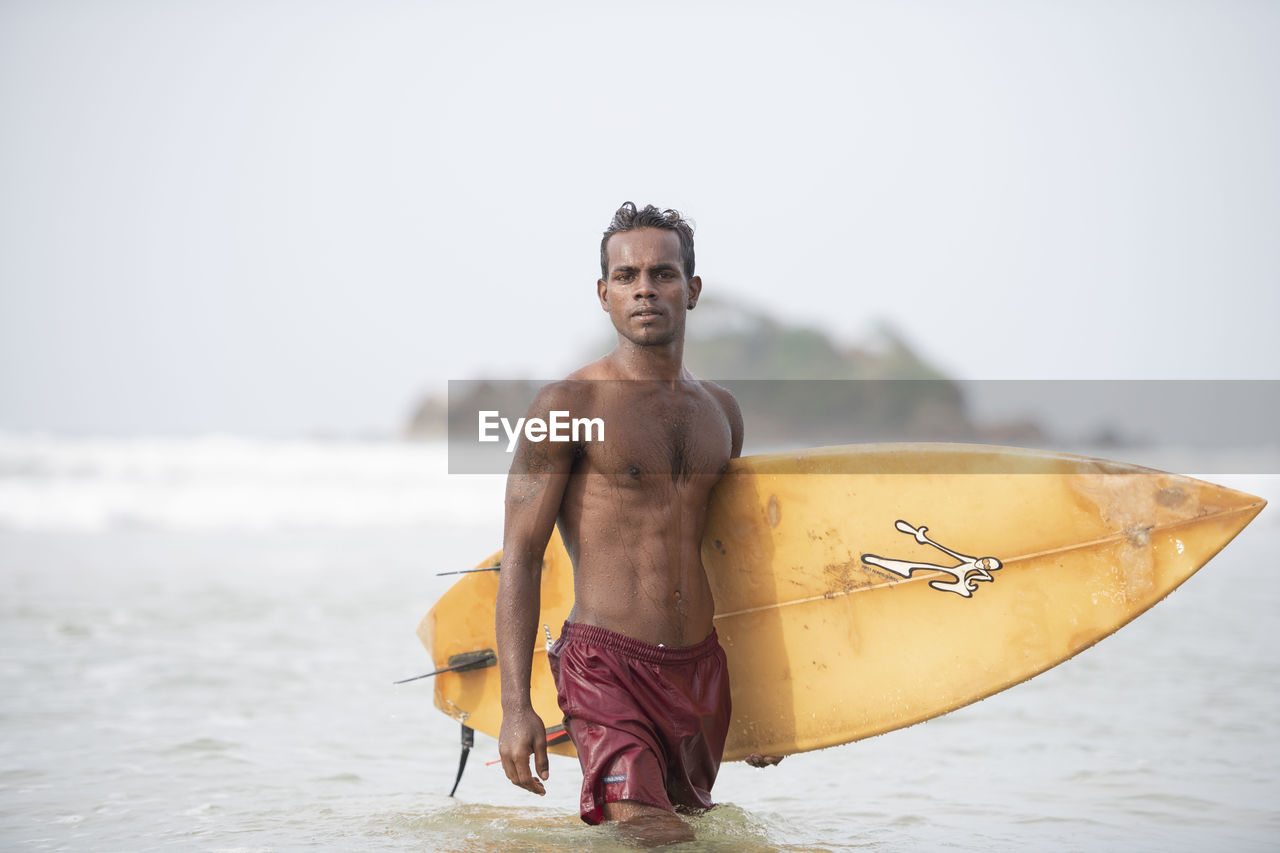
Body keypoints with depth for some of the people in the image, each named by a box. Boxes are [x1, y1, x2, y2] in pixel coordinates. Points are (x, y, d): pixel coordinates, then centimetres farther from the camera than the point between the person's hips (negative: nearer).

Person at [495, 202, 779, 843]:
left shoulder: (719, 410, 13)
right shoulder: (569, 404, -5)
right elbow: (520, 556, -7)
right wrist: (515, 707, -14)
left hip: (702, 669, 6)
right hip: (608, 667, -6)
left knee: (691, 827, 9)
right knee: (649, 840, -20)